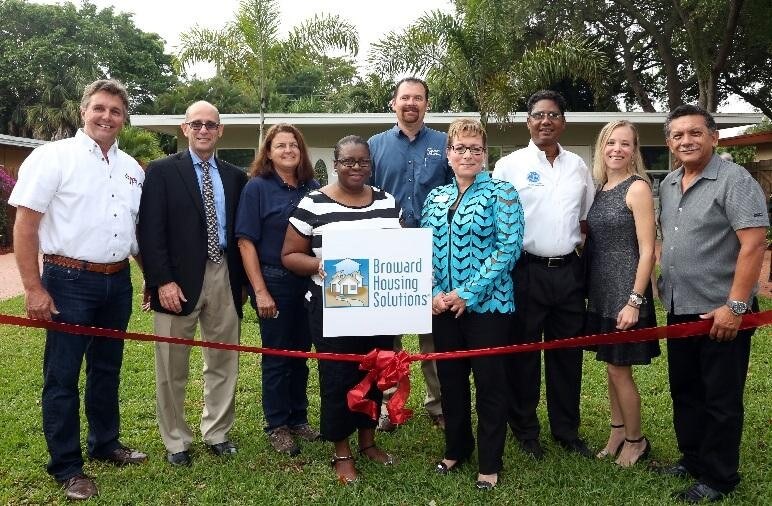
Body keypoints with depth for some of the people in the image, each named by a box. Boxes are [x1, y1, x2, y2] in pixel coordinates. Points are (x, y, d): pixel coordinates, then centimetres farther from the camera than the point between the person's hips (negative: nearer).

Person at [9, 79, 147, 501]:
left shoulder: (132, 168, 9)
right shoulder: (53, 156, -7)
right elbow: (24, 225, -10)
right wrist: (34, 290, -14)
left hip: (118, 282, 5)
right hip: (69, 281, -5)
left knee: (107, 369, 18)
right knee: (62, 375, 4)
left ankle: (105, 443, 35)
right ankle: (66, 466, 18)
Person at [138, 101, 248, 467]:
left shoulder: (235, 177, 10)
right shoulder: (162, 171, -1)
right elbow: (150, 231, -7)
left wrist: (242, 280, 5)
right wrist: (163, 280, -14)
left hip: (224, 279, 4)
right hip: (178, 281, -3)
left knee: (223, 362, 12)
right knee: (172, 368, 7)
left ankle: (217, 433, 29)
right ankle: (176, 441, 24)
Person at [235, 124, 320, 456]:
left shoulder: (313, 189, 5)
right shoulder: (257, 187, -5)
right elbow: (246, 242, -9)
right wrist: (260, 291, -14)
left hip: (309, 283, 4)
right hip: (274, 282, -4)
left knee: (301, 352, 13)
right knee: (277, 355, 6)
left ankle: (298, 418, 29)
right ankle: (276, 425, 21)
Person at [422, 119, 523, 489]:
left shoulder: (501, 193, -5)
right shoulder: (436, 197, 11)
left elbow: (508, 248, -13)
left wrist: (468, 293, -17)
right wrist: (432, 293, -5)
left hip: (487, 304, -5)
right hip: (442, 305, 5)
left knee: (489, 384, 5)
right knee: (450, 380, 14)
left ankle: (490, 464, 19)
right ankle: (456, 449, 33)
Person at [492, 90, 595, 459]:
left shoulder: (577, 166, 10)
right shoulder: (509, 165, -2)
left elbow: (588, 219, 17)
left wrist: (590, 265, 11)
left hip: (569, 271, 4)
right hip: (526, 271, -4)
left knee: (567, 354, 12)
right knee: (523, 353, 6)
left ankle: (567, 431, 27)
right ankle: (525, 431, 23)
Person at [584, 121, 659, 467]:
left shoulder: (637, 188, -11)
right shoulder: (600, 189, 8)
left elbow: (647, 250, -15)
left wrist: (635, 301, -19)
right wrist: (587, 288, 8)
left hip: (625, 291, -7)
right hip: (601, 291, 7)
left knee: (620, 369, 2)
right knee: (611, 366, 16)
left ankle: (635, 441, 21)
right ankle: (617, 434, 30)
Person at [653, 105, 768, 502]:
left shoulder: (734, 180, -13)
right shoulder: (667, 185, 10)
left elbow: (753, 245, -19)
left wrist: (735, 305, -22)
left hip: (720, 312, -7)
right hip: (680, 310, 8)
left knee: (720, 398, 4)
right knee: (684, 391, 17)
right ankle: (692, 459, 34)